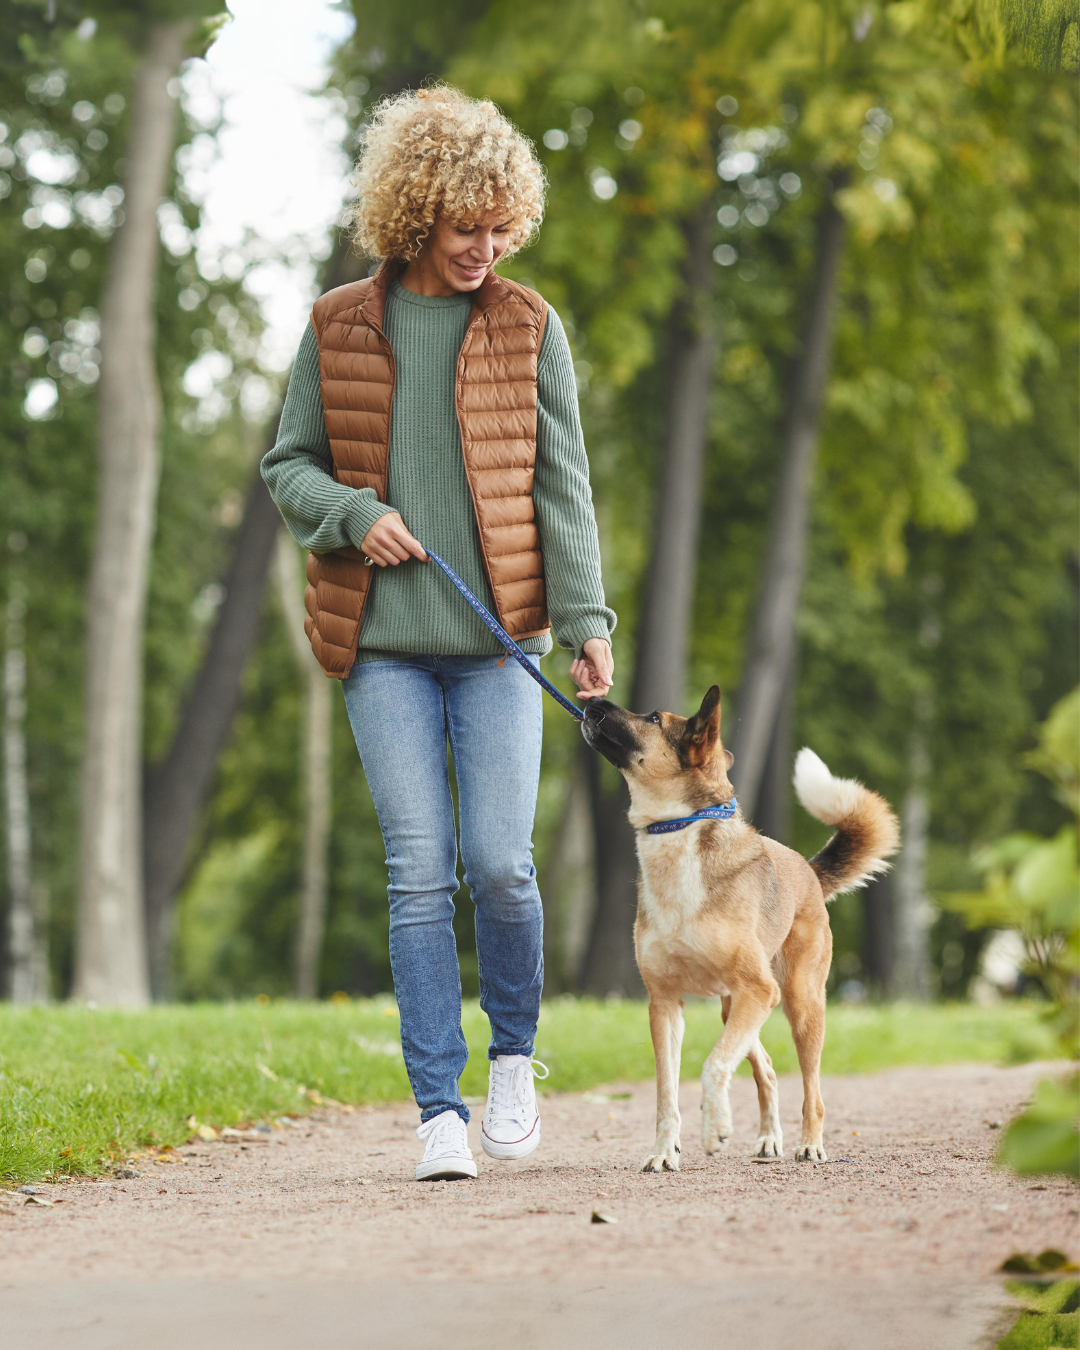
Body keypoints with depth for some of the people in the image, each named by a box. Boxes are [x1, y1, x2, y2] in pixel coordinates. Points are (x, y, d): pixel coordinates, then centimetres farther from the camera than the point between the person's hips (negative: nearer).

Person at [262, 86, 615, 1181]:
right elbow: (287, 465, 12)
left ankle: (514, 1055, 19)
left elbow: (562, 485, 4)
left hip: (496, 639, 0)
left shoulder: (527, 328, 5)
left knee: (500, 864, -7)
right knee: (419, 874, -3)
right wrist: (352, 516, -8)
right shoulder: (338, 328, 5)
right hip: (383, 643, 0)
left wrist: (586, 619, -6)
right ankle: (439, 1110, 2)